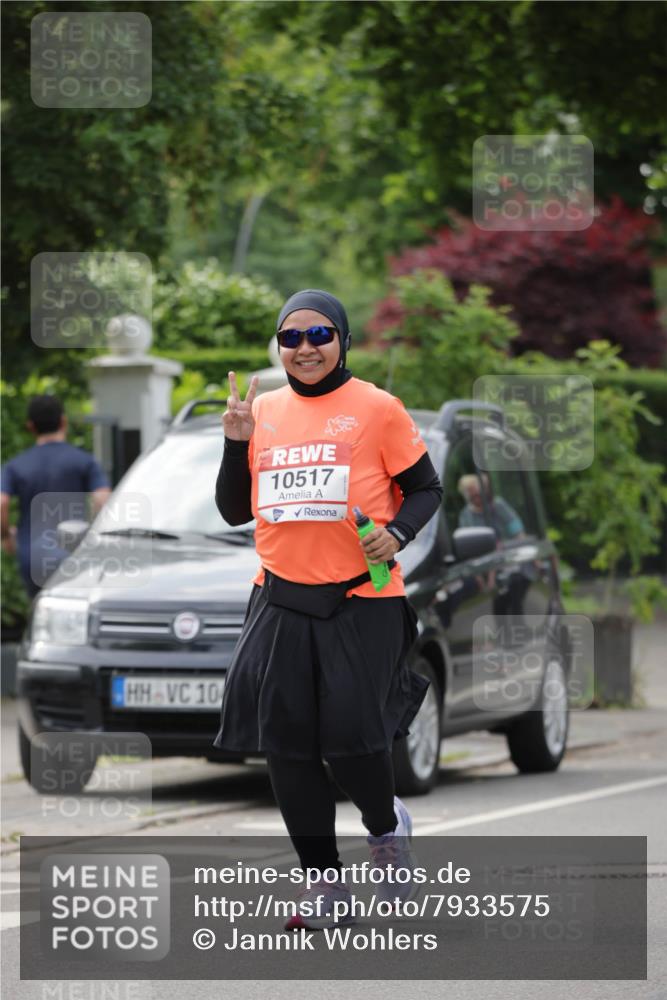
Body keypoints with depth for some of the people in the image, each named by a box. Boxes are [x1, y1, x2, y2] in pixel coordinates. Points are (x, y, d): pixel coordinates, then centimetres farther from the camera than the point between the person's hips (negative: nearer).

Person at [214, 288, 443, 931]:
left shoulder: (376, 408, -2)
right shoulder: (263, 411, 10)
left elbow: (425, 489, 2)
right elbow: (234, 511, 14)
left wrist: (397, 534, -17)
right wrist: (236, 442, 0)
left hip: (361, 604, -4)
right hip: (281, 603, 4)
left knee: (351, 739, -7)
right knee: (287, 746, 2)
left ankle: (386, 826, 27)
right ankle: (324, 882, 14)